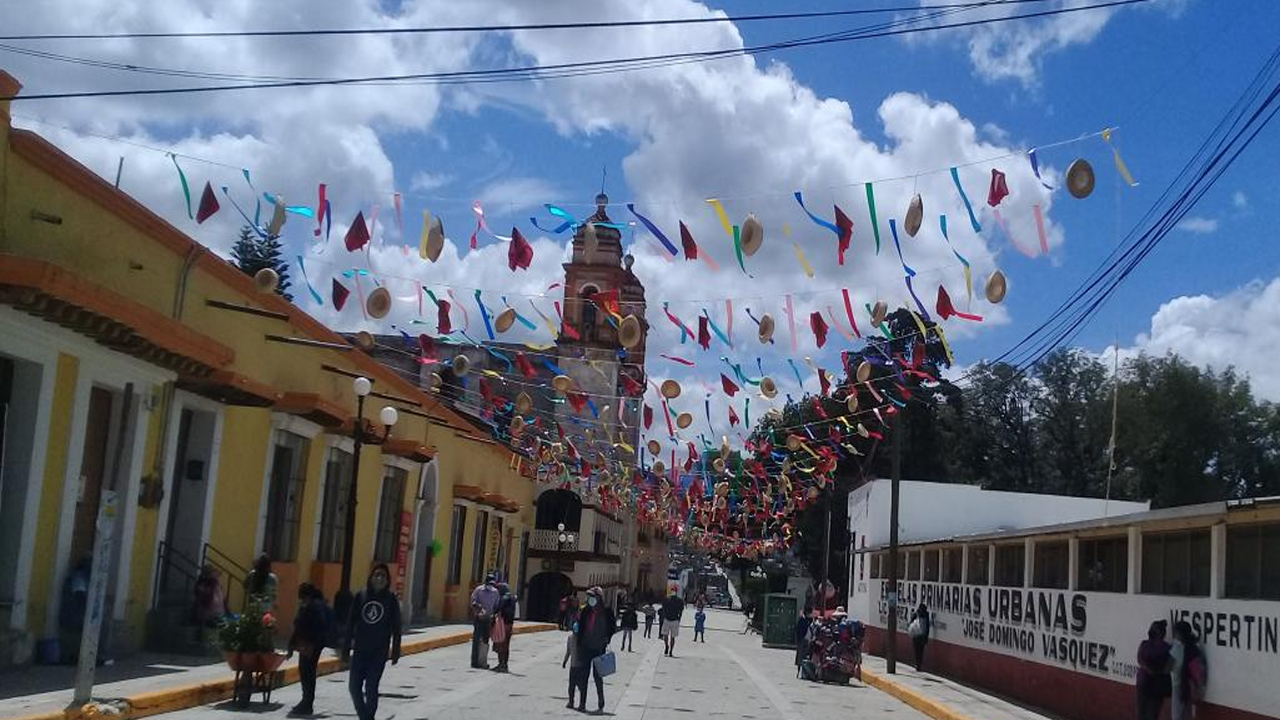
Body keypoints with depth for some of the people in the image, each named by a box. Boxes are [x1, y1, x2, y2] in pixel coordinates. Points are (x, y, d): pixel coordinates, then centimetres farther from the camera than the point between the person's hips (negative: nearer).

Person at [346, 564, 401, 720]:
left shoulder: (391, 599, -2)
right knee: (354, 685, 3)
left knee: (371, 687, -4)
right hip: (360, 649, 3)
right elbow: (351, 622, 4)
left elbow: (396, 628, 0)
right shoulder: (361, 596, 1)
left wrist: (395, 651, -2)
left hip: (379, 652, -3)